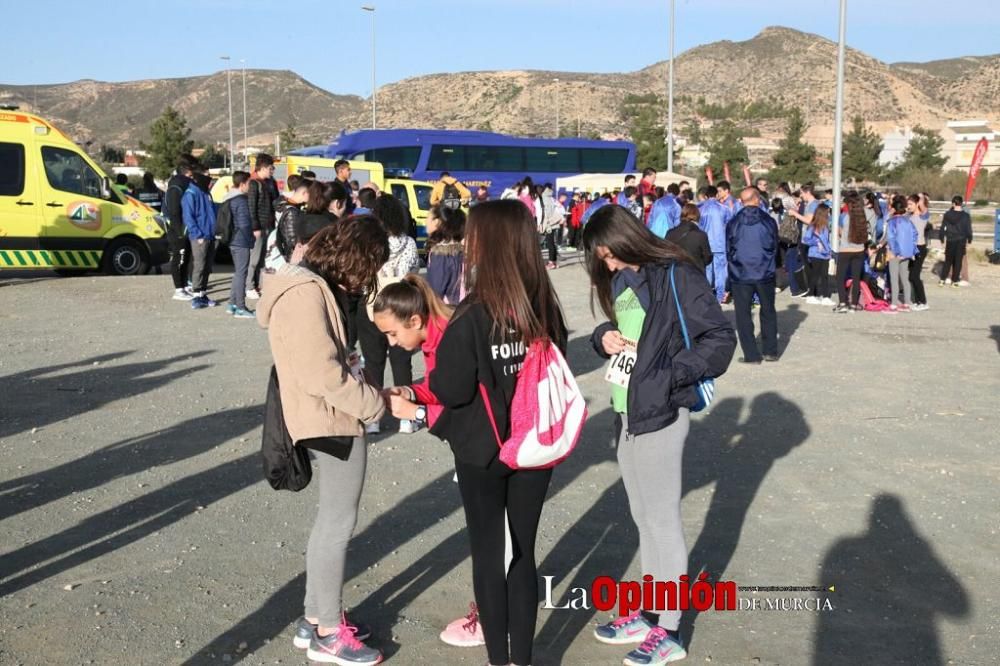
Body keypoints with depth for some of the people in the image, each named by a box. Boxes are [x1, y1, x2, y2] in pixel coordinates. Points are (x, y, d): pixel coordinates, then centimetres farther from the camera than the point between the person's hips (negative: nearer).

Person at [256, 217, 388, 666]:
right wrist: (374, 404, -15)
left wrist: (368, 392, 1)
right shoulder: (306, 293, -20)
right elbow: (322, 372, -24)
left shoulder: (314, 285, 13)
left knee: (331, 521, 18)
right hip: (333, 422, -11)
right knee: (338, 523, 1)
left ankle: (315, 618, 30)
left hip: (330, 419, 11)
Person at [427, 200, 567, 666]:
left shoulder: (473, 315, -20)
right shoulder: (546, 307, -4)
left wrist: (436, 370, 0)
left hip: (482, 450, -4)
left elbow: (452, 389, -18)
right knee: (523, 552, 15)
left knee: (487, 553, 12)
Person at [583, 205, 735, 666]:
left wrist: (667, 376, -20)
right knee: (642, 517, 17)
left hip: (659, 413, -8)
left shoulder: (675, 276, -13)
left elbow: (720, 338, -15)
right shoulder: (619, 280, 9)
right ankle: (648, 613, 31)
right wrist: (604, 338, -1)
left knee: (663, 519, 2)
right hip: (624, 413, 8)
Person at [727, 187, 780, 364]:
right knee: (768, 312, 17)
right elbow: (775, 248, 7)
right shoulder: (769, 221, -3)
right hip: (765, 274, 1)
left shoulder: (734, 223, -4)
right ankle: (770, 351, 20)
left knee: (743, 315, 5)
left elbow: (728, 250, 5)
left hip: (740, 275, -1)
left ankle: (752, 355, 2)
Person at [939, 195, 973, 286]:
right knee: (958, 261, 5)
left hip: (950, 241, 2)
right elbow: (968, 229, -4)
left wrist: (942, 239, 11)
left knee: (948, 261, 12)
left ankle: (942, 280, 9)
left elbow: (942, 228, 1)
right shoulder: (966, 216, -7)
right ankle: (954, 281, 7)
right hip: (961, 241, -2)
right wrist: (969, 240, 9)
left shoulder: (947, 215, -2)